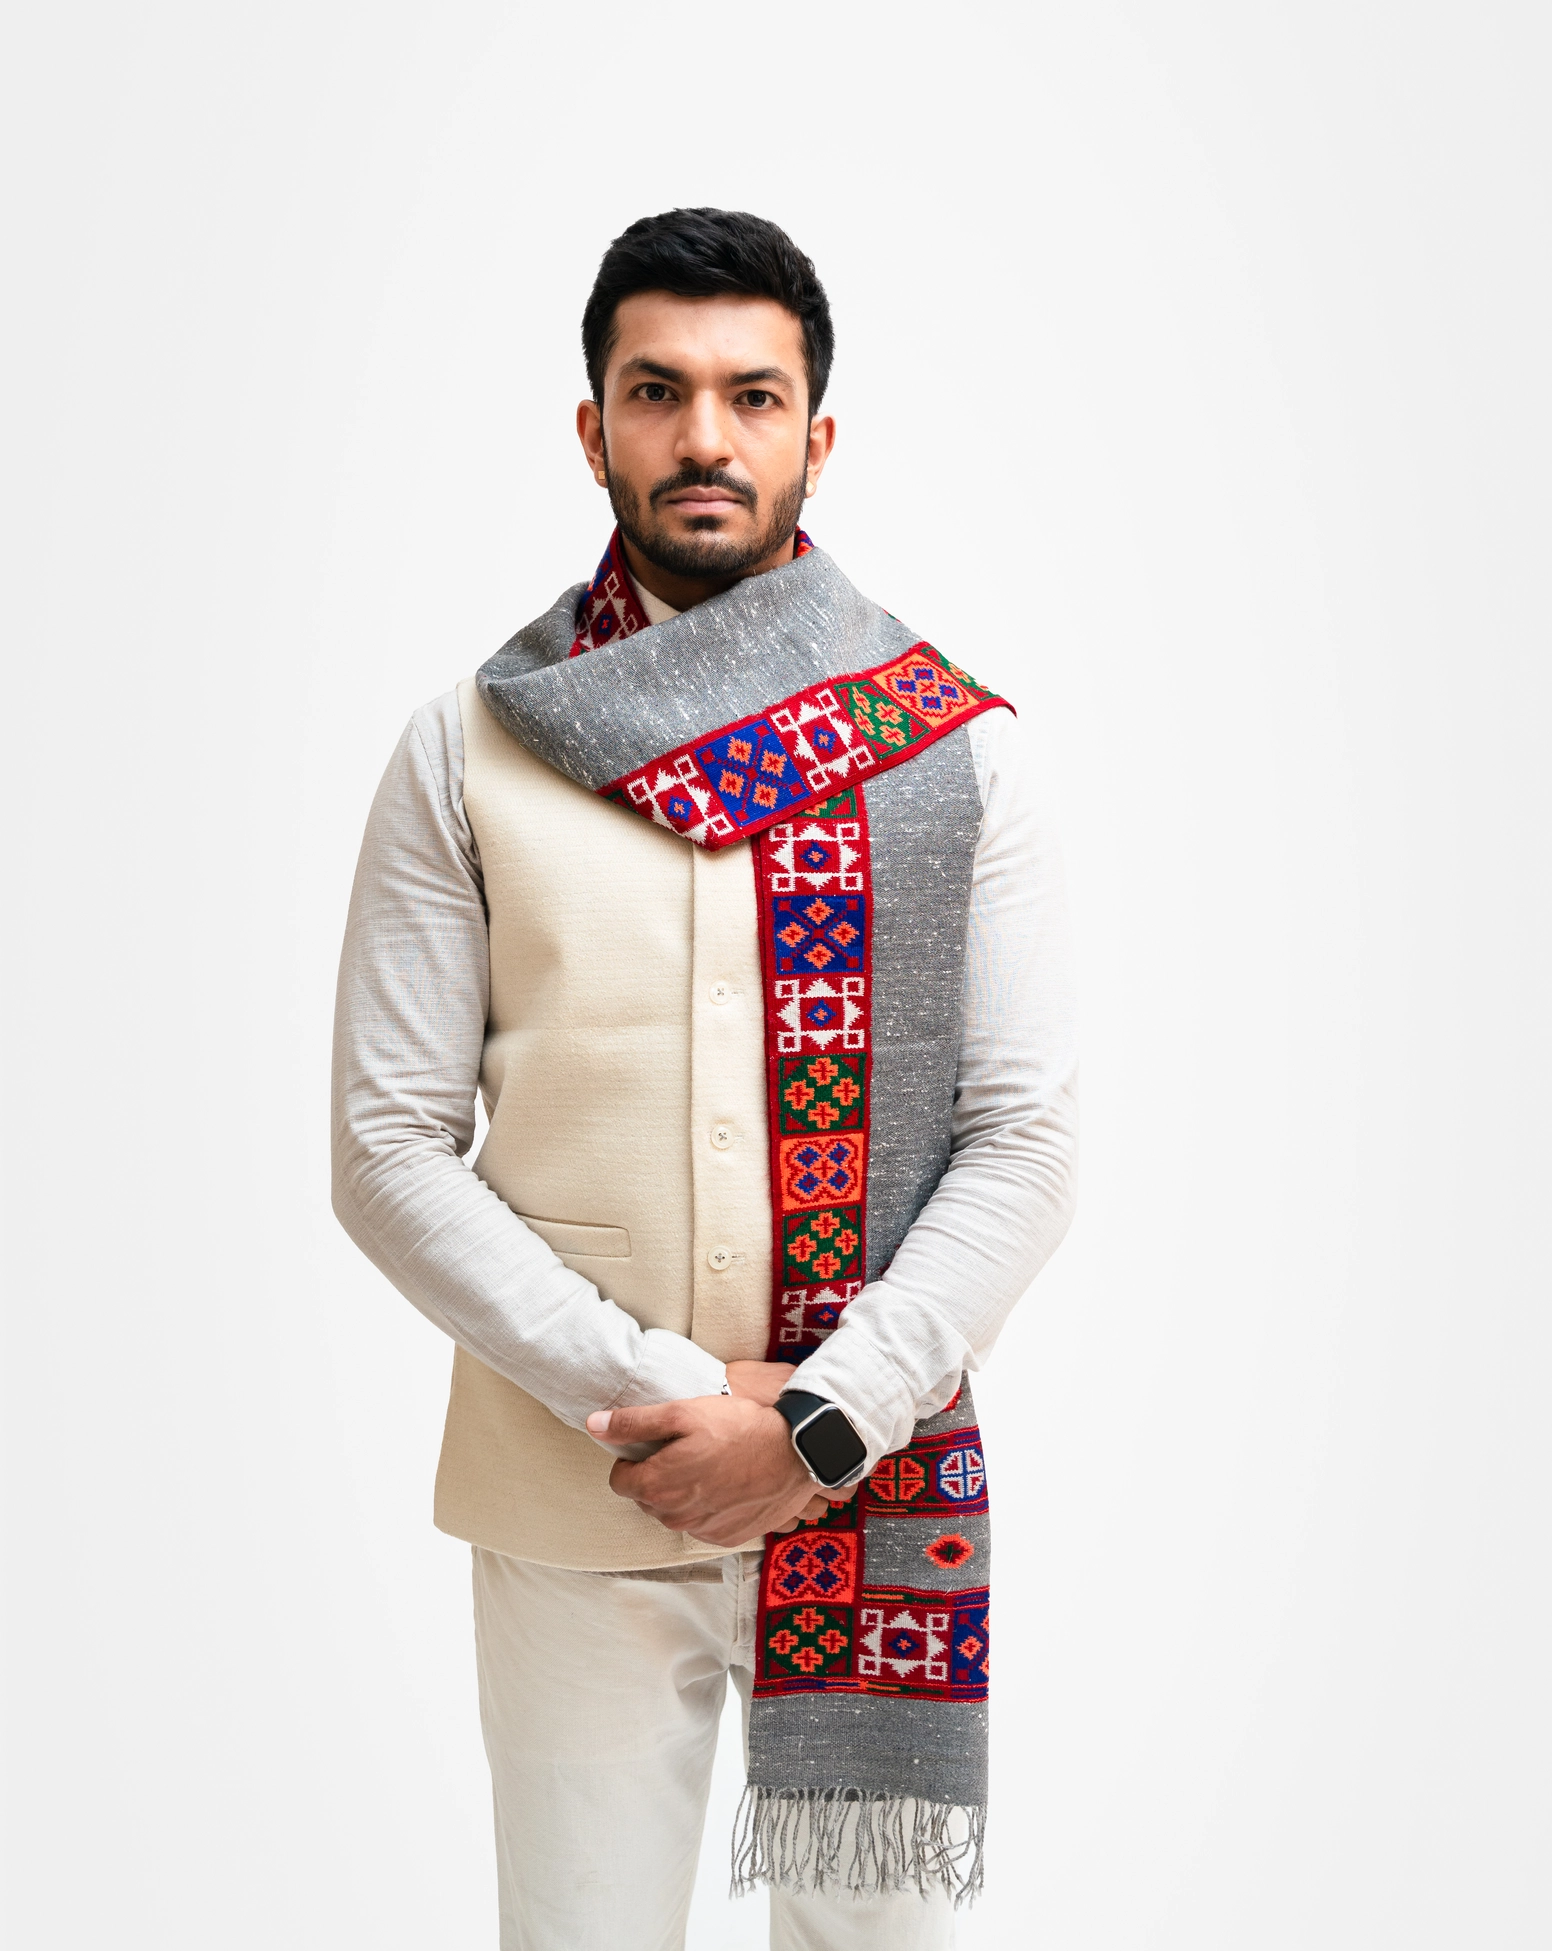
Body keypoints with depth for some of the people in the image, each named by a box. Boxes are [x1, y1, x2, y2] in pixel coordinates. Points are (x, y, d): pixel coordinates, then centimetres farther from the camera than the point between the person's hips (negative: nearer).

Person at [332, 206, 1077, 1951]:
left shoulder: (956, 749, 0)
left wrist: (817, 1418, -14)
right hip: (570, 1500, 0)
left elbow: (1023, 1145, -3)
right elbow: (390, 1152, -4)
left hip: (878, 1489, 1)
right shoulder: (466, 753, 0)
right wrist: (653, 1400, -13)